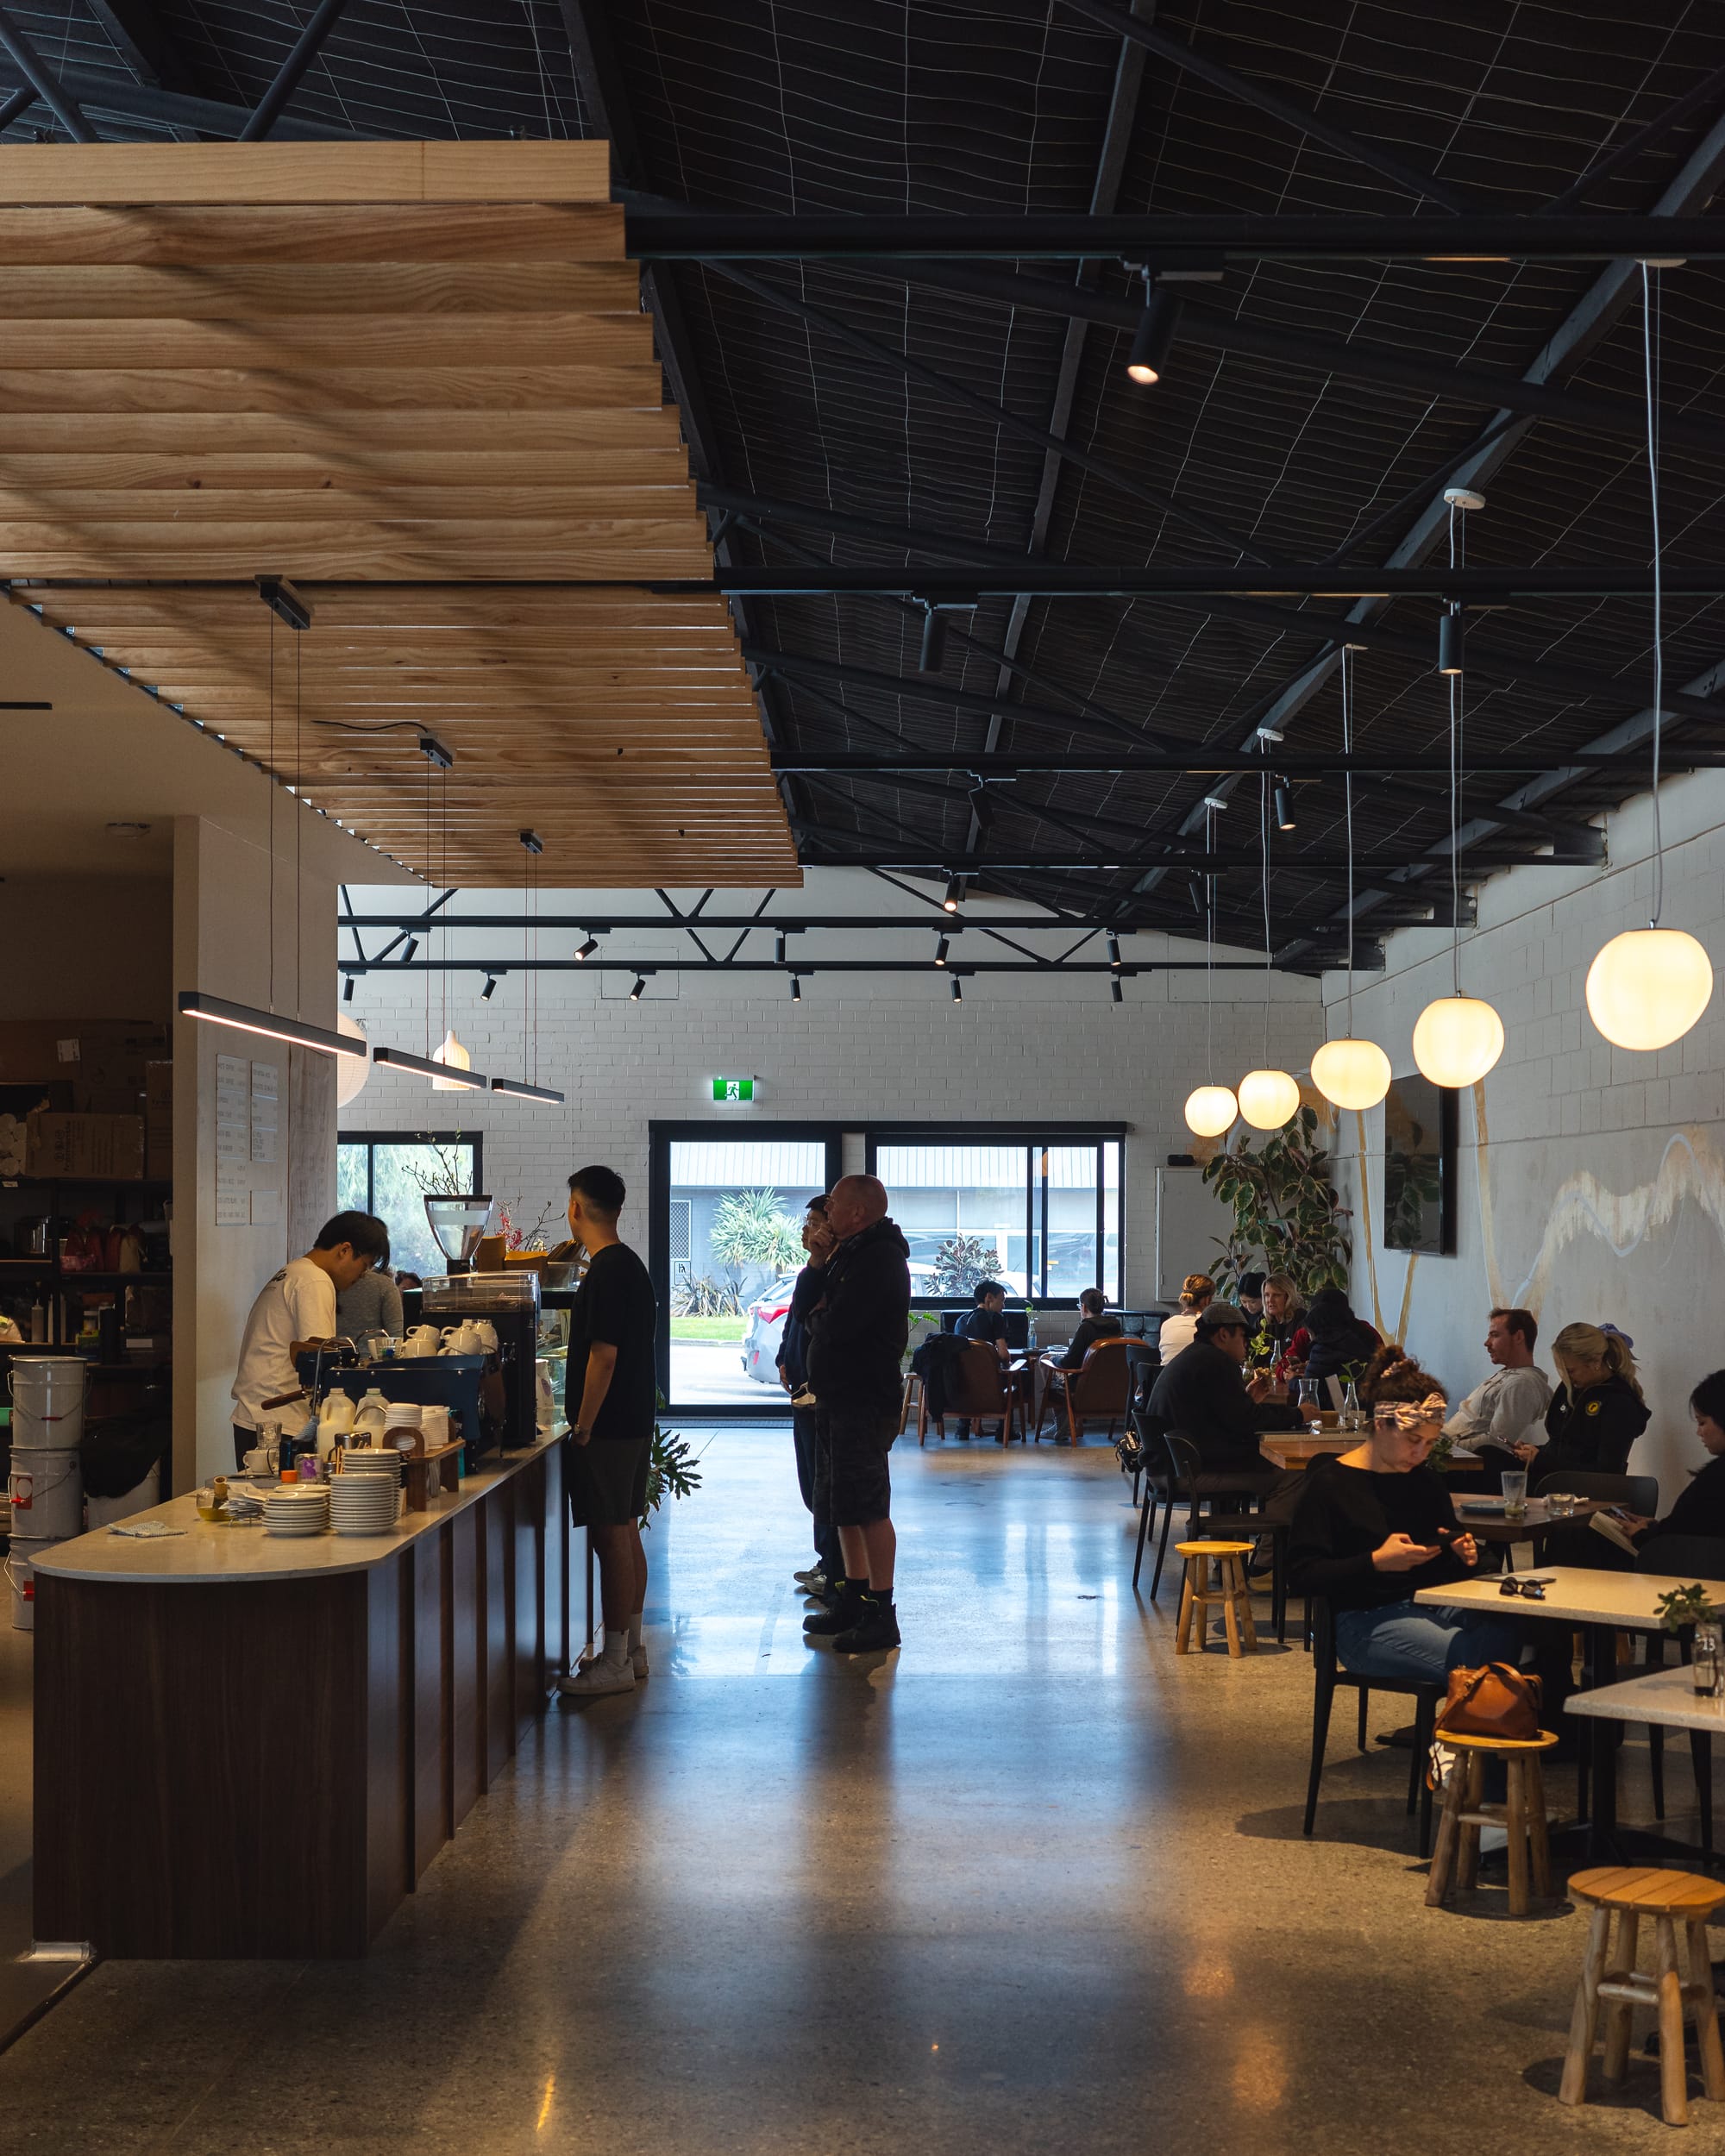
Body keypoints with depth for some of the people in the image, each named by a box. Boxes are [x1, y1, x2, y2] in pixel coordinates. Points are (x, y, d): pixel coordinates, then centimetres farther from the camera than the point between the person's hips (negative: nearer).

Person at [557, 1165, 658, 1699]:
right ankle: (631, 1648, 22)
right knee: (627, 1534, 15)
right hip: (636, 1421, 10)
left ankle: (615, 1663, -2)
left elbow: (604, 1355, -21)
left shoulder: (606, 1271, -17)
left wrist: (583, 1428, -17)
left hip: (608, 1427, -10)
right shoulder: (631, 1265, 14)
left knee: (612, 1538, -6)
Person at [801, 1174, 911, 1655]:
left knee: (868, 1508, -7)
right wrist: (823, 1317, -2)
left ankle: (881, 1615, -3)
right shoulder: (853, 1253, 18)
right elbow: (817, 1315, 18)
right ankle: (853, 1600, 24)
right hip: (839, 1397, 10)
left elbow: (837, 1326, -22)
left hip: (864, 1401, -10)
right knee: (843, 1508, 15)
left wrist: (819, 1315, -3)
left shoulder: (879, 1258, -16)